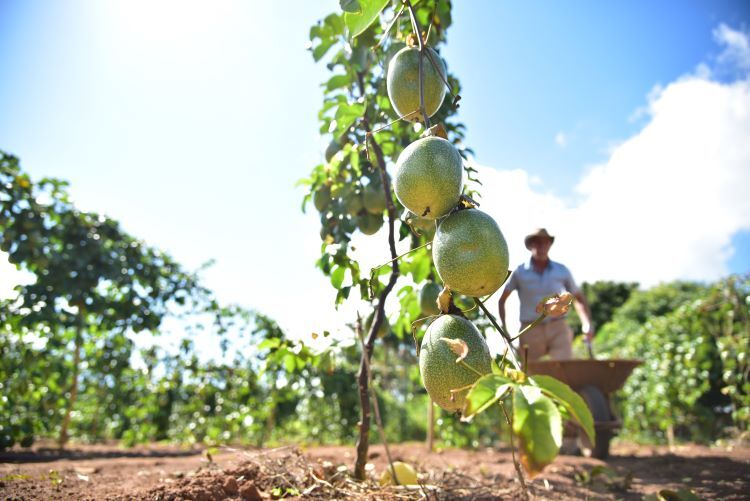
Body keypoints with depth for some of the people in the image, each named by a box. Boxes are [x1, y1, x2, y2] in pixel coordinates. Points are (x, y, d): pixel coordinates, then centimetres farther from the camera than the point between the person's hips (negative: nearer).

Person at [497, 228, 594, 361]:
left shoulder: (562, 271, 6)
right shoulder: (520, 272, 2)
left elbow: (578, 298, 18)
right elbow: (501, 299, 8)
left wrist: (587, 323, 3)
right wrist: (504, 328, 1)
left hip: (558, 330, 1)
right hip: (530, 331, 0)